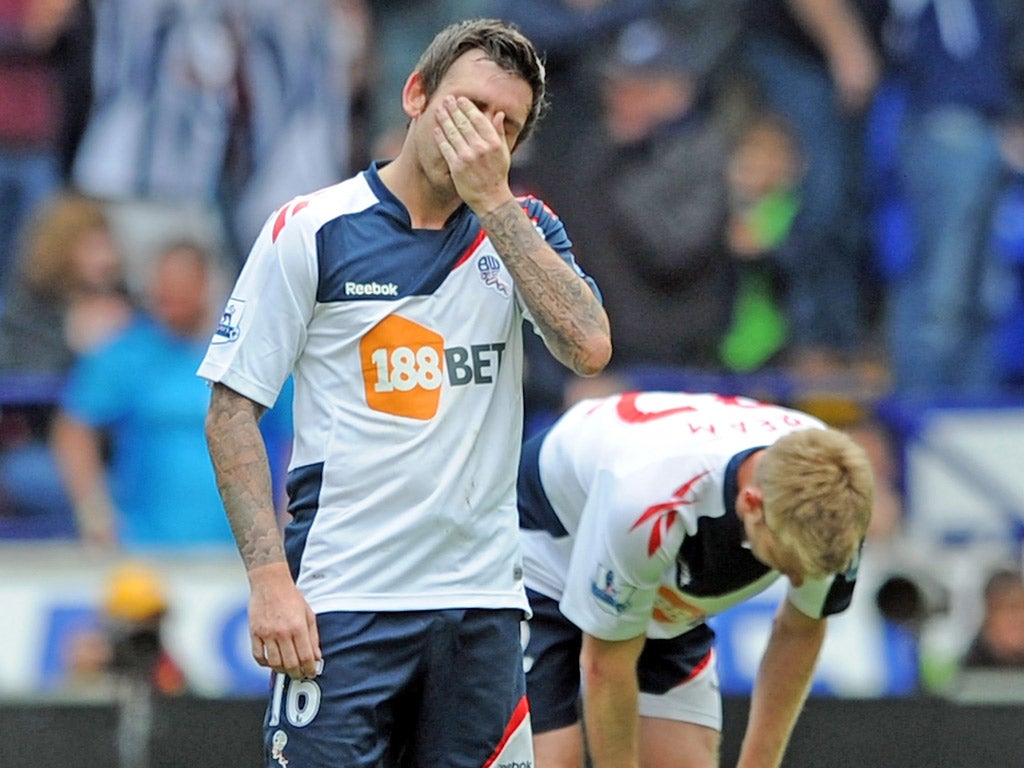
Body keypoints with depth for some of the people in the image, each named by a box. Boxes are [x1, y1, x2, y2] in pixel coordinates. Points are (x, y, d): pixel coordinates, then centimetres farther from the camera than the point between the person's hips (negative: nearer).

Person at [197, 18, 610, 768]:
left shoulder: (521, 228, 9)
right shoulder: (310, 231, -2)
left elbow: (589, 346, -10)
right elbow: (232, 412, -2)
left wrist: (492, 198, -11)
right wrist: (269, 578, -12)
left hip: (483, 599, 4)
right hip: (342, 605, -3)